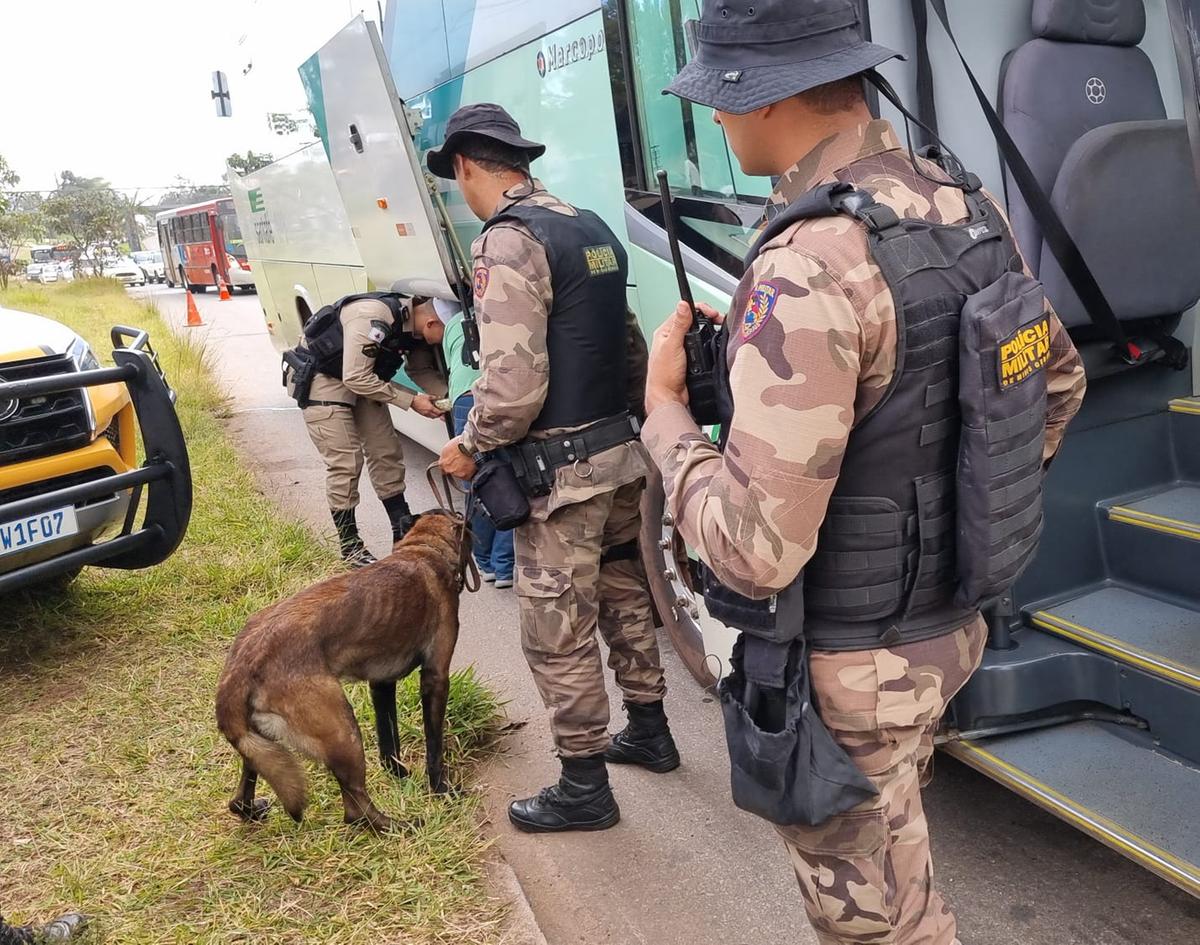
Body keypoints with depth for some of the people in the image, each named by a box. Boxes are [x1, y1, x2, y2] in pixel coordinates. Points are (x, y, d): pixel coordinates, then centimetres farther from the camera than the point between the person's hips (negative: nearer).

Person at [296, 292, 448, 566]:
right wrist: (411, 401, -27)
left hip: (360, 380, 8)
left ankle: (404, 534, 17)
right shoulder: (373, 317, -34)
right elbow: (356, 378, -31)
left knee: (386, 452, 7)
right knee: (345, 462, -10)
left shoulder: (414, 324, -9)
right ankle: (350, 546, 3)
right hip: (322, 378, -8)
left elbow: (421, 370, 6)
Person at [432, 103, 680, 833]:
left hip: (562, 471, -9)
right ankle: (649, 731, 39)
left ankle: (585, 788, 18)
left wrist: (469, 448, -8)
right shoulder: (593, 228, 10)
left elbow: (513, 386, -24)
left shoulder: (509, 242, -17)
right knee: (624, 599, 22)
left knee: (558, 634, 4)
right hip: (621, 453, 9)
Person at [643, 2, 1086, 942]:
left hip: (848, 670, -8)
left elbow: (755, 552, -31)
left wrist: (665, 411, -15)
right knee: (883, 860, 32)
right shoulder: (967, 209, -1)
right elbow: (1057, 384, 13)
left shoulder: (807, 274, -30)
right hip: (947, 622, 9)